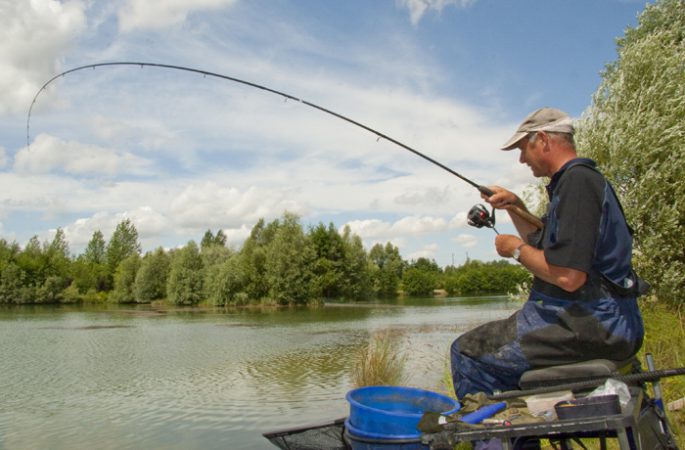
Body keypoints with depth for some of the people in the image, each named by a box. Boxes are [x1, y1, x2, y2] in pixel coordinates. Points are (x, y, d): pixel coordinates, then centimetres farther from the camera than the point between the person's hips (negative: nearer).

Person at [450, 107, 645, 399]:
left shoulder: (577, 181, -18)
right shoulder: (580, 179, 16)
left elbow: (568, 276, -26)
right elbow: (544, 247, 26)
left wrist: (516, 249, -11)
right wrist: (515, 207, 15)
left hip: (591, 325, -11)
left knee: (467, 352, -9)